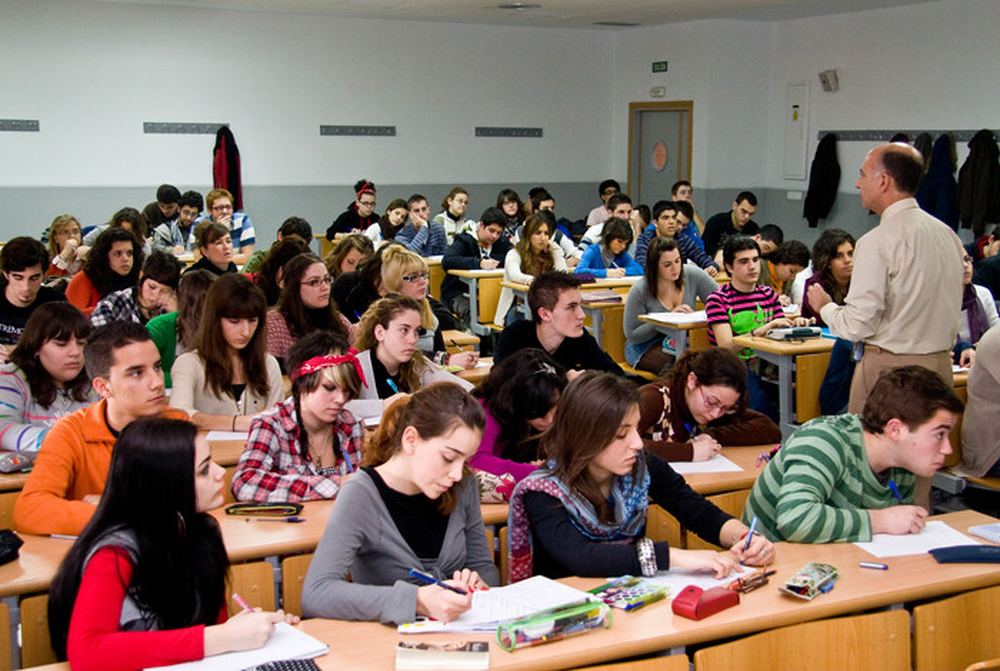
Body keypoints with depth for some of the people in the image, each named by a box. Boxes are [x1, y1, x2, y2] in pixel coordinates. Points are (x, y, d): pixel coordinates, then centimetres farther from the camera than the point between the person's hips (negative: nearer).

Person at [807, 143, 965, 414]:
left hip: (890, 368, -7)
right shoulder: (948, 234, 7)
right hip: (941, 364, 7)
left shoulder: (877, 242, -15)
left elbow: (858, 325, -16)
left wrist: (824, 306, 2)